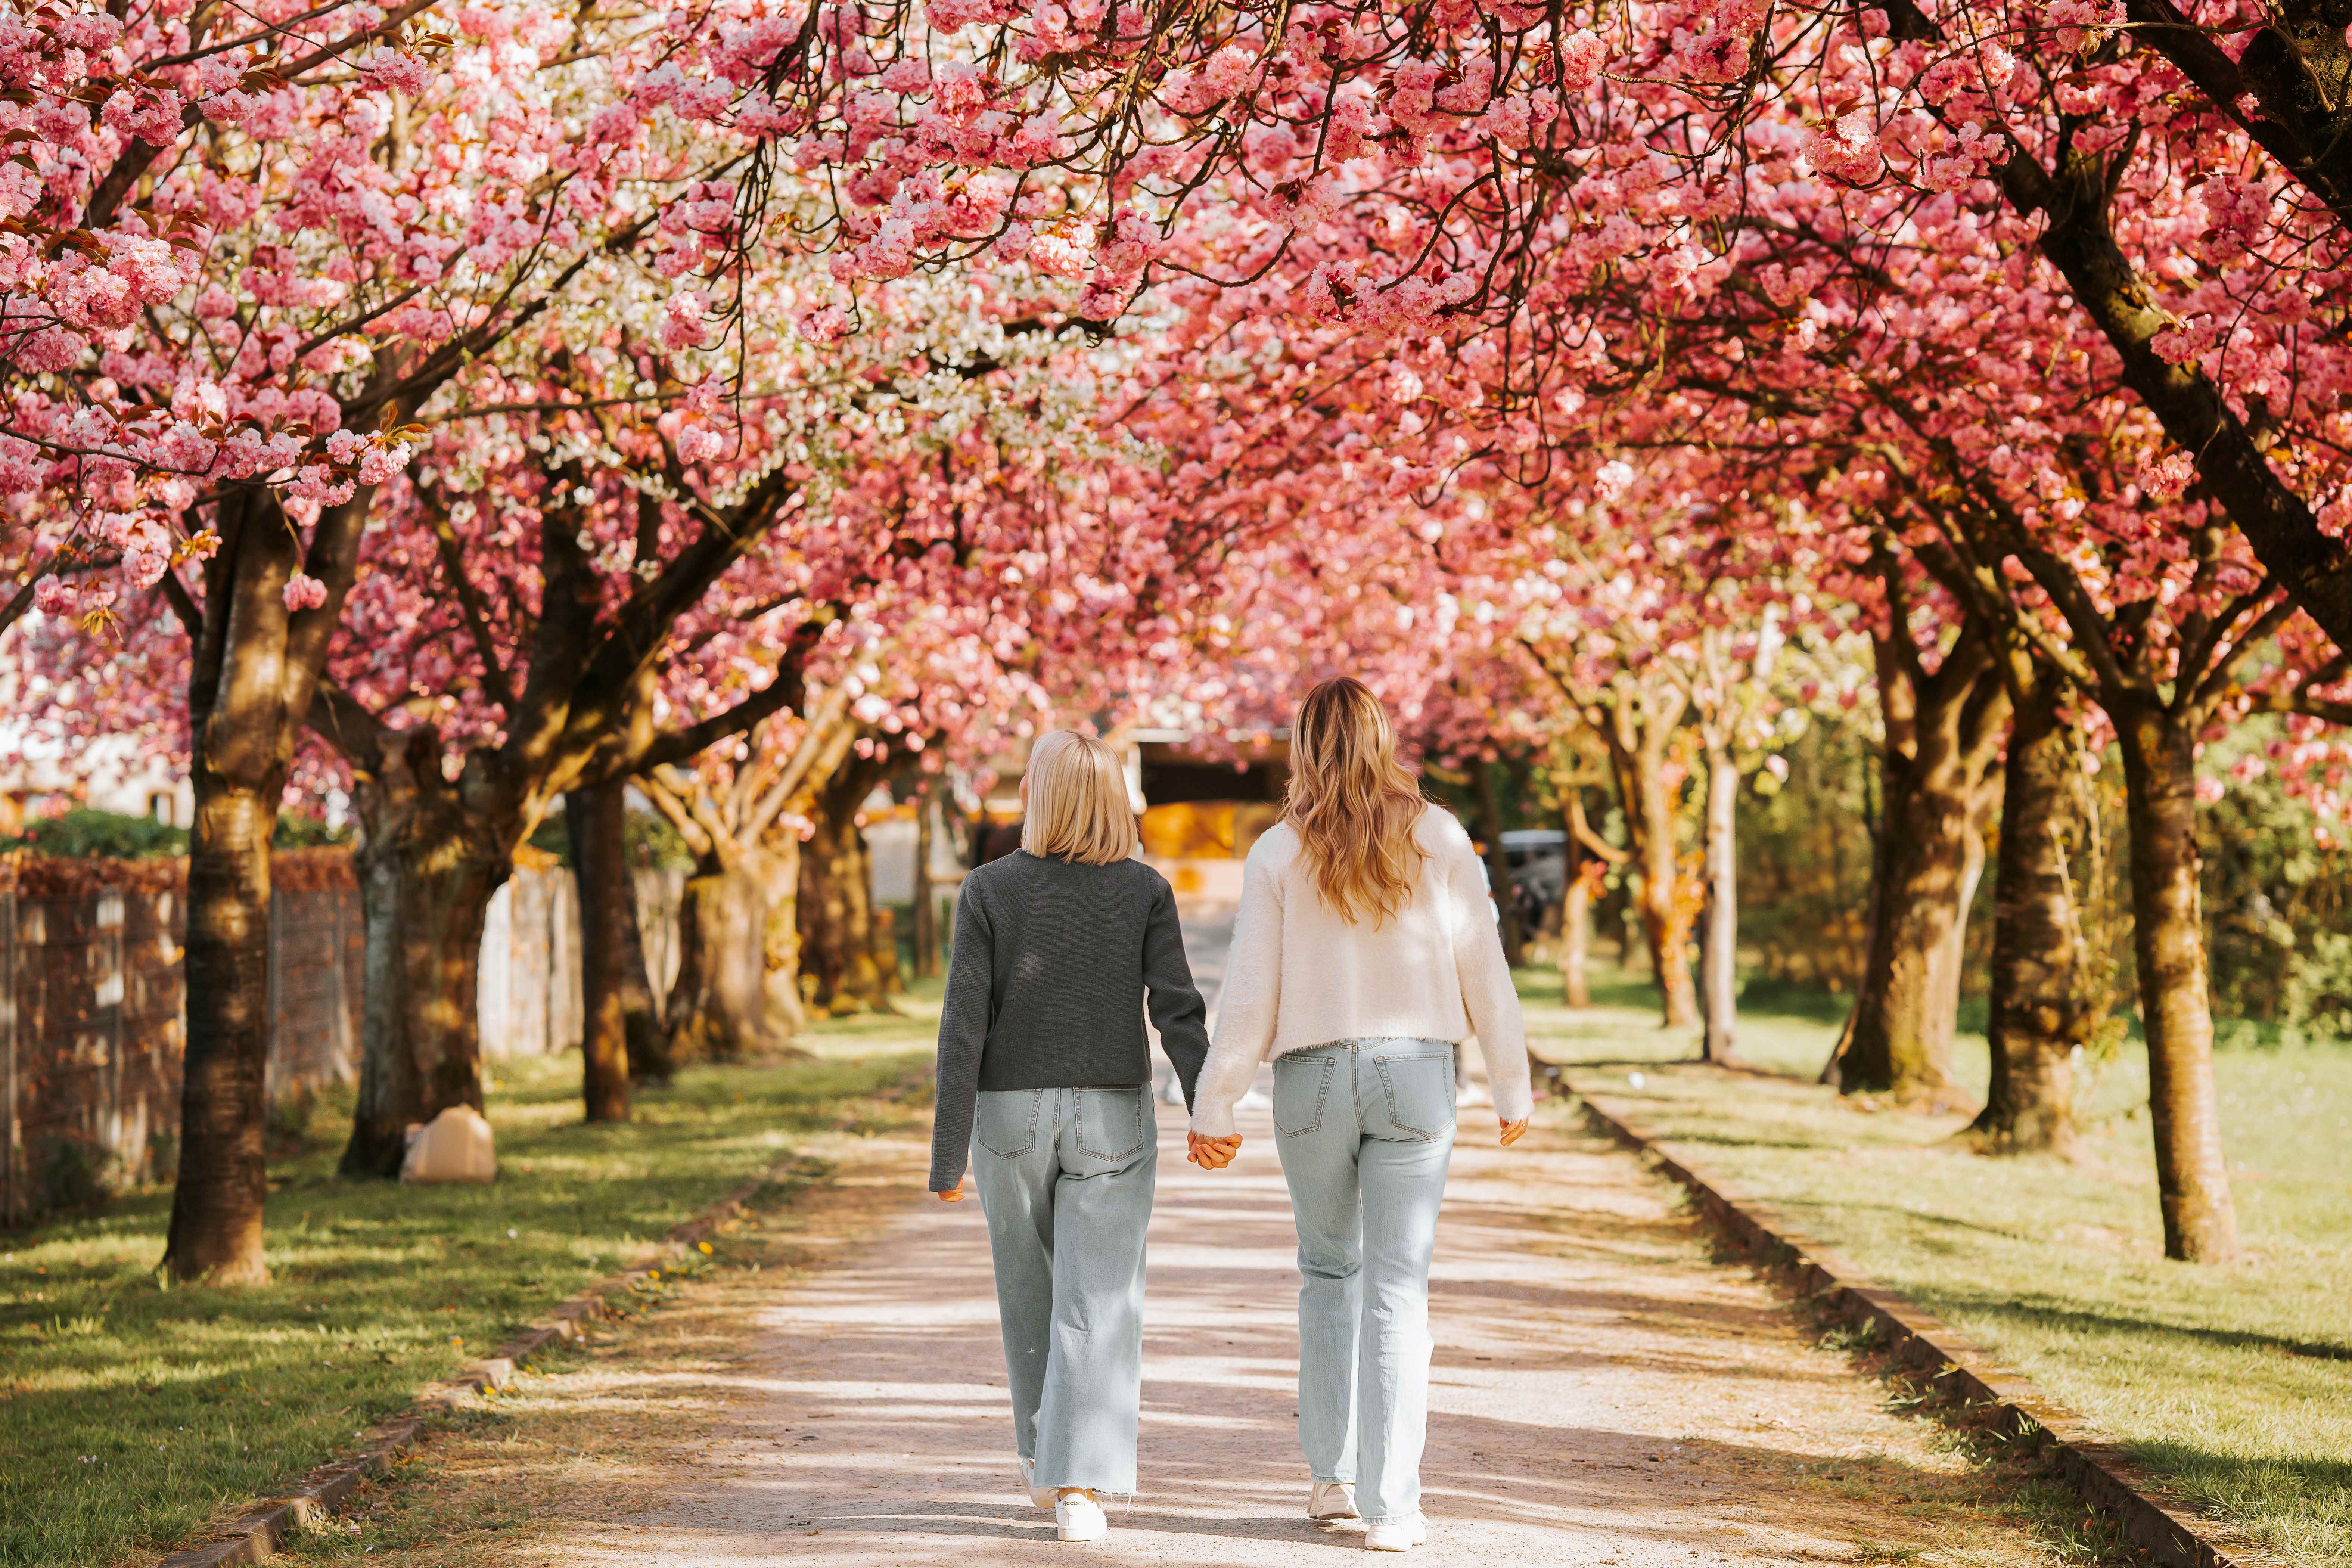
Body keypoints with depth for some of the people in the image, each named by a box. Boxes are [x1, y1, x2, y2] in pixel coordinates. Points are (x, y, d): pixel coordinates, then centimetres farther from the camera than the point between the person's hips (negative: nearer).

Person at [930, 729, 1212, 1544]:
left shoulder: (989, 889, -5)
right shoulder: (1145, 890, -2)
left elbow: (964, 1024, -7)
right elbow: (1176, 1007, -11)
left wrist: (949, 1151, -5)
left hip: (1011, 1113, 1)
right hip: (1112, 1116, -1)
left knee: (1030, 1289, 19)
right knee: (1098, 1303, -1)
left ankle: (1043, 1453, 34)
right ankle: (1078, 1483, -12)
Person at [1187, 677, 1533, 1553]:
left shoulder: (1280, 854, -3)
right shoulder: (1439, 840, -1)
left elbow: (1249, 996, -3)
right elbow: (1483, 971, 1)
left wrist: (1212, 1106, 4)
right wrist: (1512, 1087, 11)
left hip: (1314, 1076, 0)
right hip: (1415, 1074, 0)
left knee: (1328, 1271, 19)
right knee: (1398, 1289, 1)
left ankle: (1331, 1475, 17)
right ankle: (1390, 1504, -3)